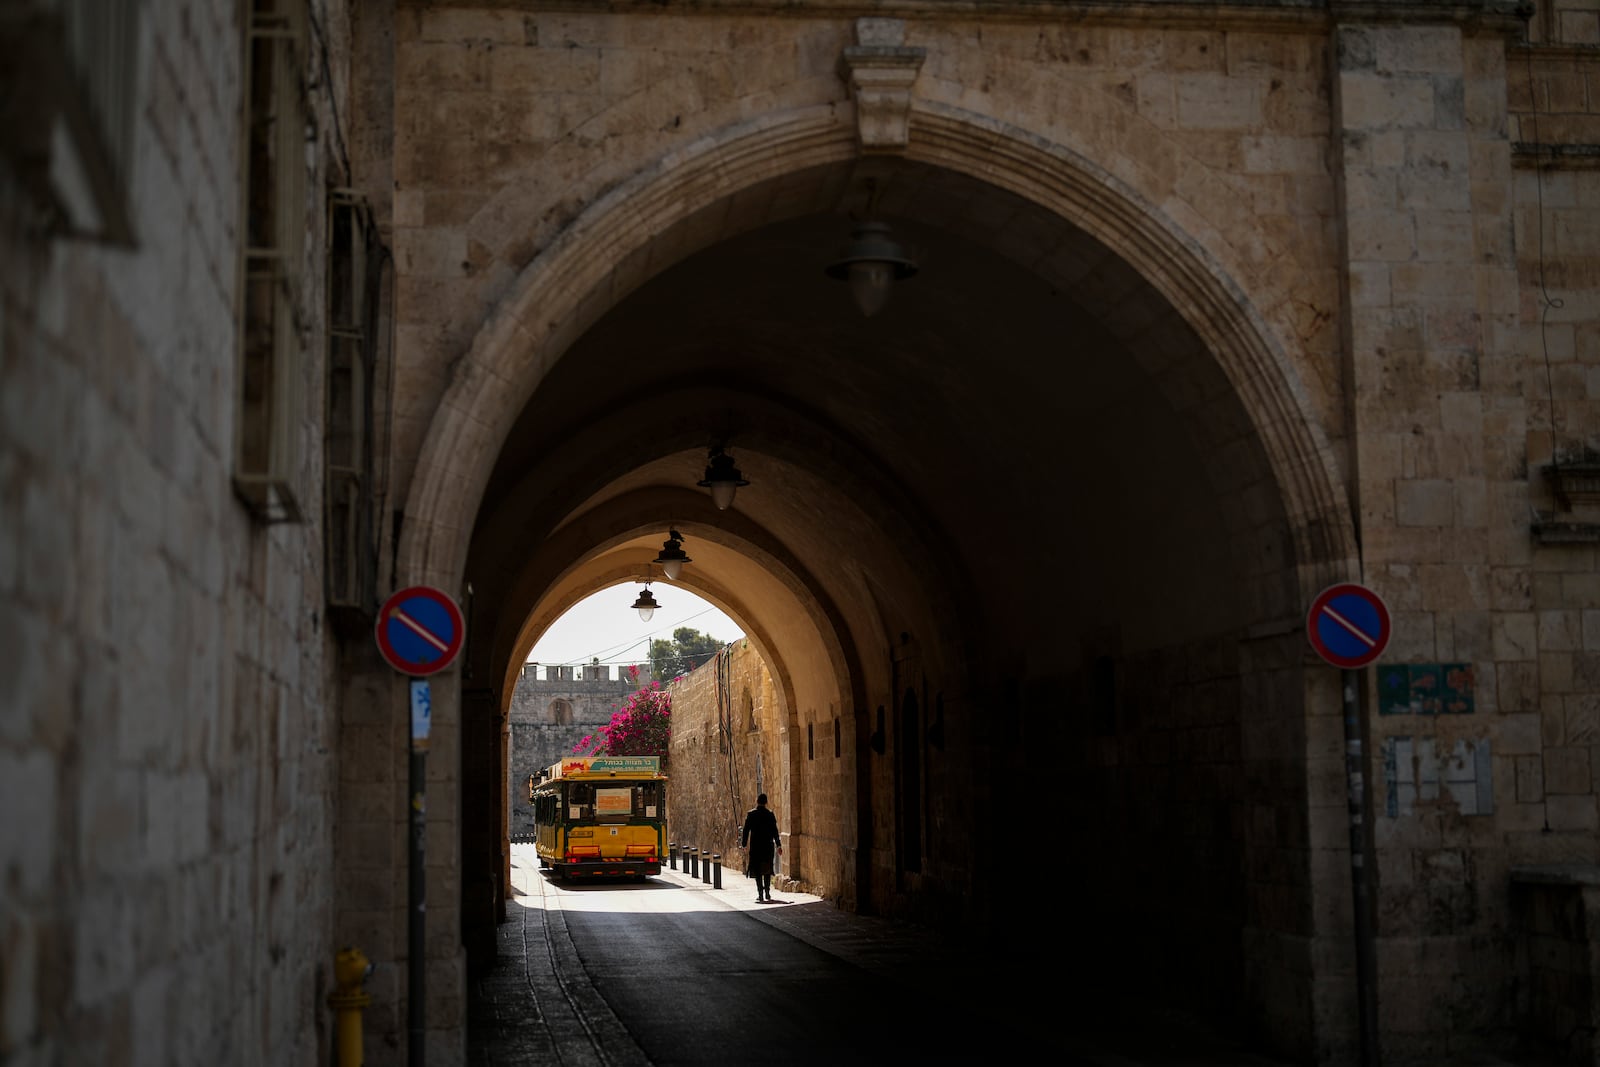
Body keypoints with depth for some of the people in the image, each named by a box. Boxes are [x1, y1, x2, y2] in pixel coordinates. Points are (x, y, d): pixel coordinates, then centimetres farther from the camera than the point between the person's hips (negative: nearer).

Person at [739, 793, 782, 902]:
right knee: (767, 870, 14)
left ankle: (760, 894, -3)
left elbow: (746, 830, -5)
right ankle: (767, 892, 11)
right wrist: (778, 845, 7)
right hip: (768, 846, 2)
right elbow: (775, 831, 1)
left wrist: (743, 845, 1)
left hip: (755, 845, -2)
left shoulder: (751, 814, -5)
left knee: (757, 871, 3)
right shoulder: (770, 814, -1)